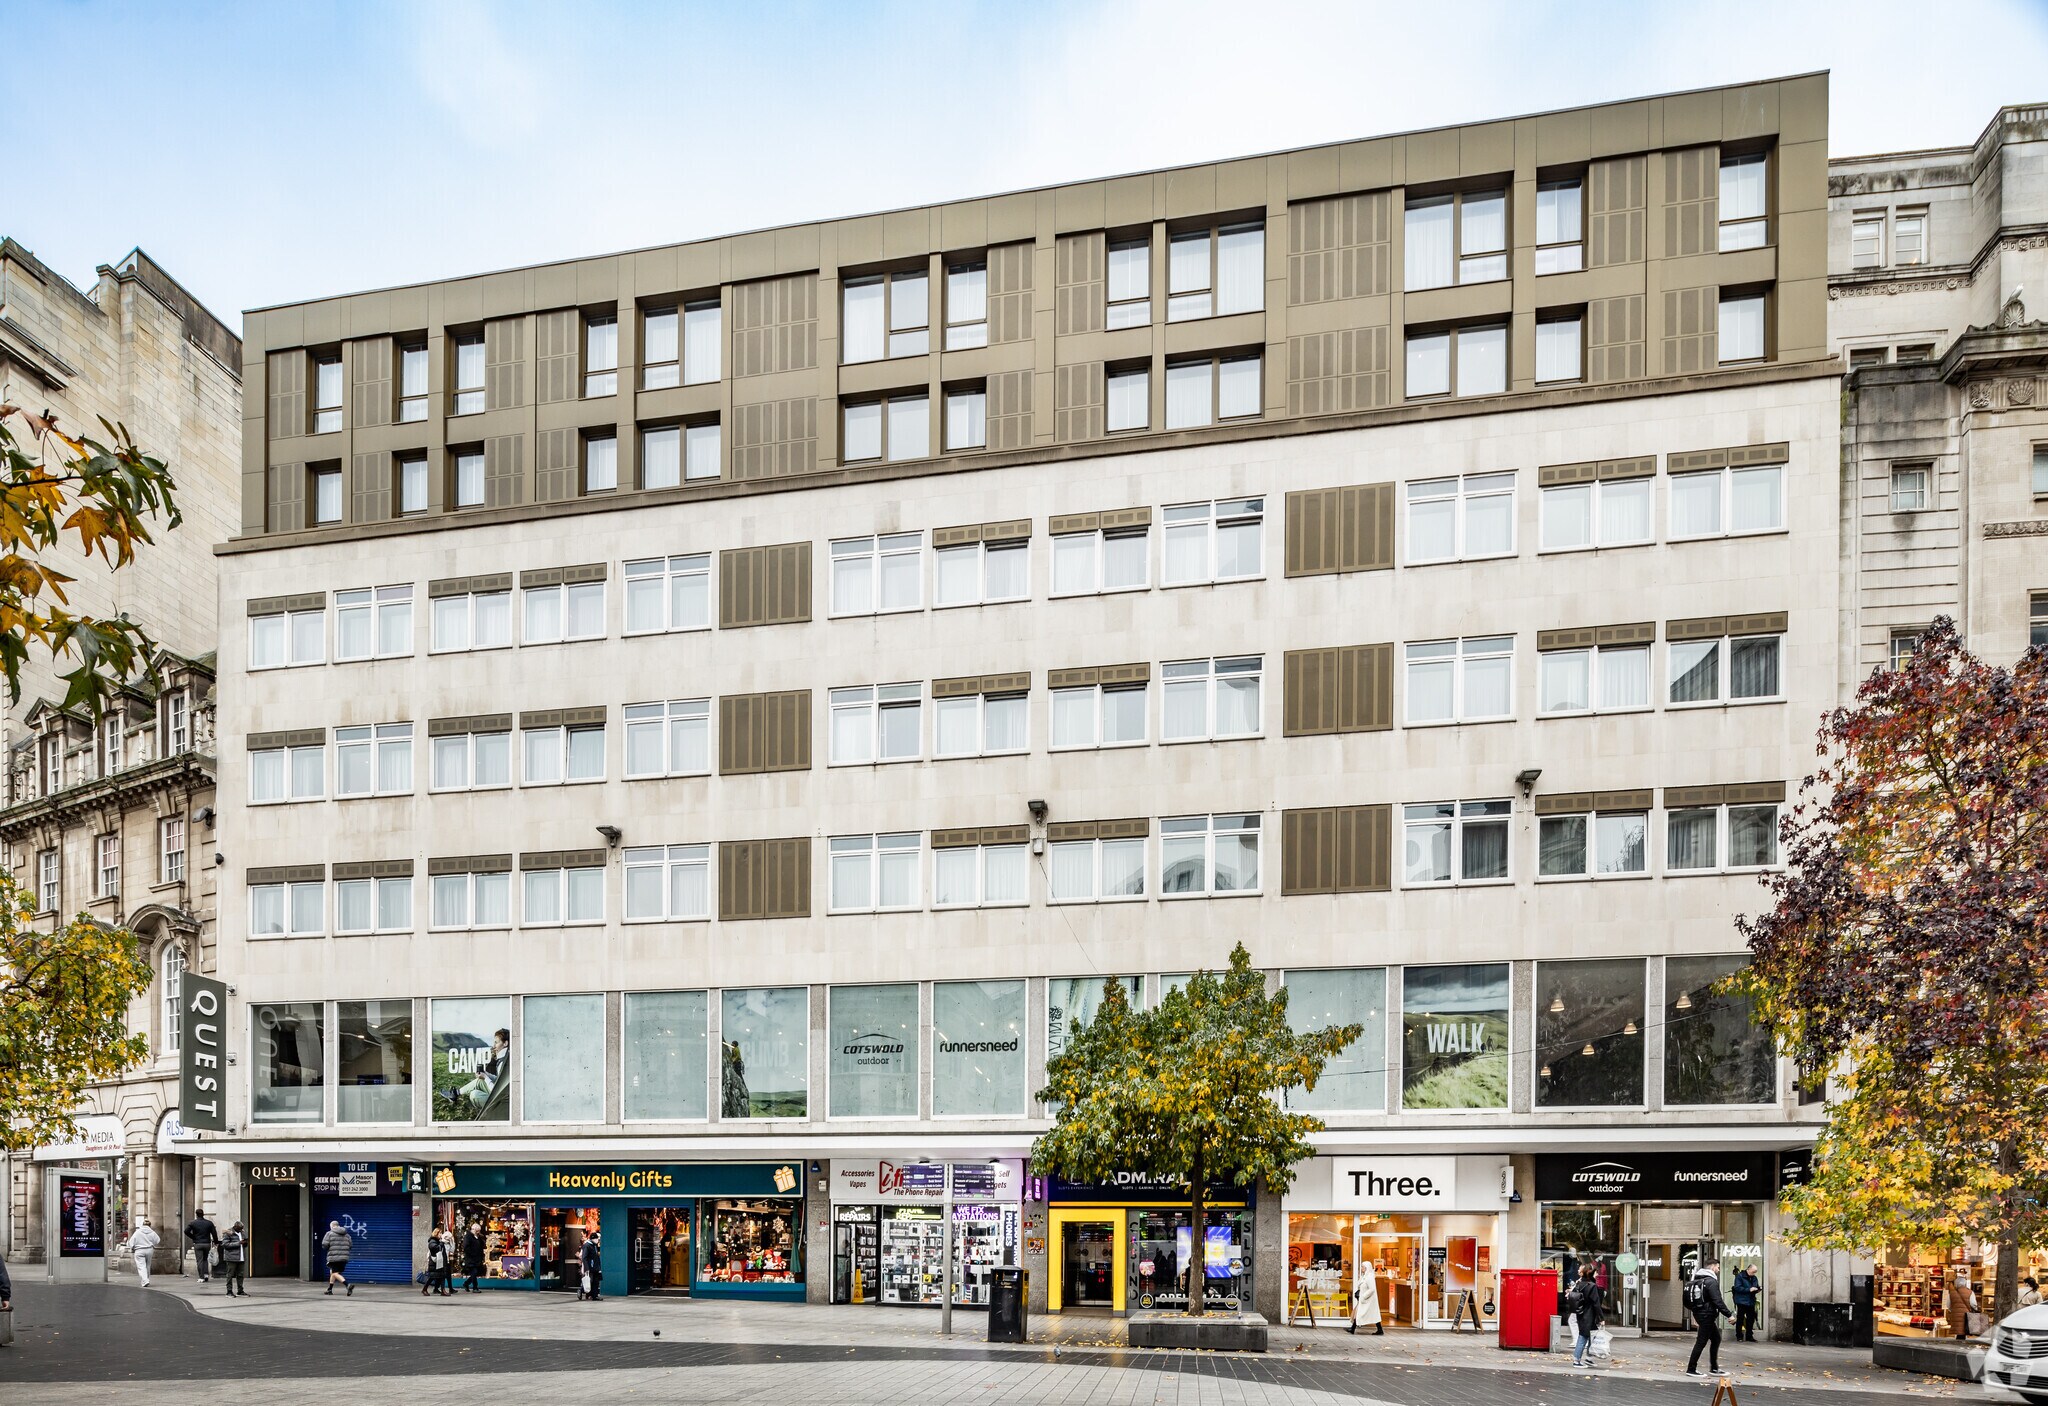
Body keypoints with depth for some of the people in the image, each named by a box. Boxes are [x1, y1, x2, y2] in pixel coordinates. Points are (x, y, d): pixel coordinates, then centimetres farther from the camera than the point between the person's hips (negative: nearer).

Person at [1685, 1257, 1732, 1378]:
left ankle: (1714, 1369, 21)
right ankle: (1691, 1369, 1)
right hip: (1707, 1315, -9)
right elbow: (1718, 1301, -21)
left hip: (1699, 1313, 9)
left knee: (1716, 1339, 18)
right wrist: (1729, 1315, -17)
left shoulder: (1696, 1279, 12)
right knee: (1701, 1342, -3)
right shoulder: (1711, 1281, -16)